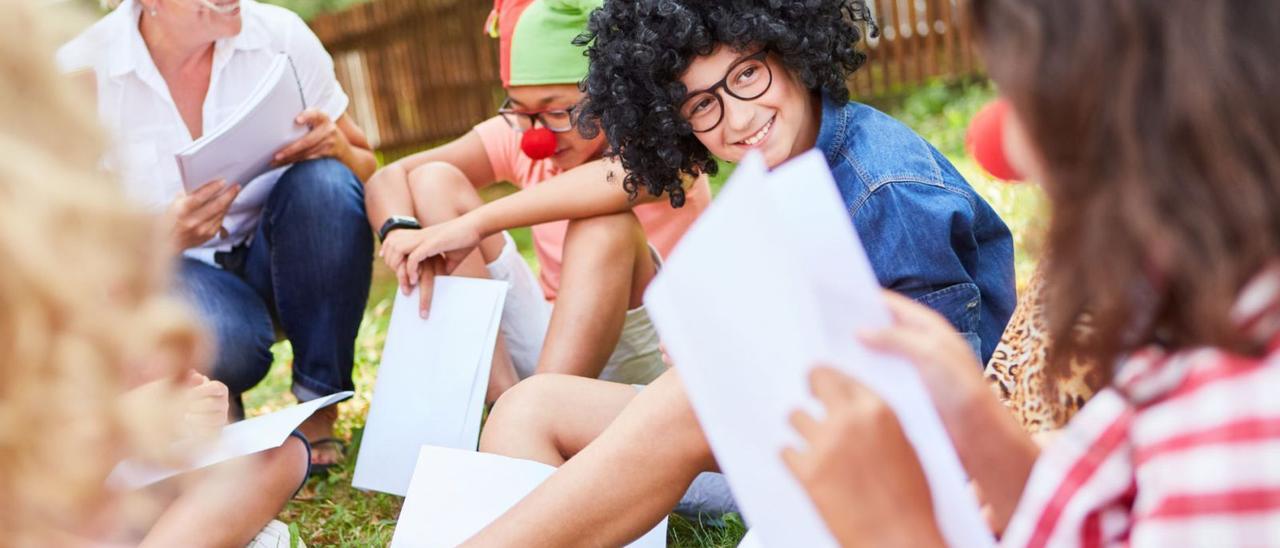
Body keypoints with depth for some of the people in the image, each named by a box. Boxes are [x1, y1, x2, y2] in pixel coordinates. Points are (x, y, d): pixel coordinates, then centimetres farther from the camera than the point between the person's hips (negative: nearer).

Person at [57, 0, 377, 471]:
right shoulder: (80, 70, -15)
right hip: (170, 269, -3)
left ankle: (317, 408, -15)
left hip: (277, 267, 3)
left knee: (326, 181, -29)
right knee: (225, 343, -37)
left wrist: (336, 146, -24)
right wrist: (165, 235, -33)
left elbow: (367, 169, 1)